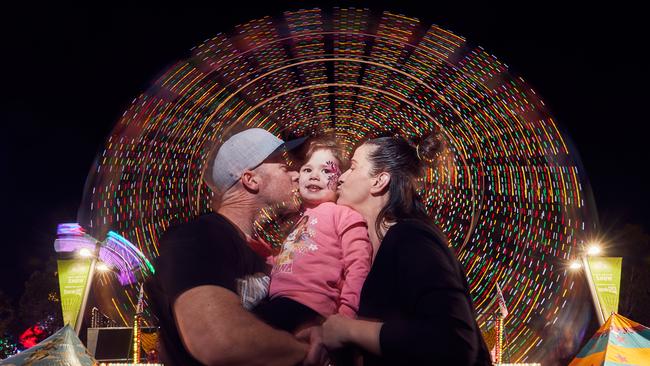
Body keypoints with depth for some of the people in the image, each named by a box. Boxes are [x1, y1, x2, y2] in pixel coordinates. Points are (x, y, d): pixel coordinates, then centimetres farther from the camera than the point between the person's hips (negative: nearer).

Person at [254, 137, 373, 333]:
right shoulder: (302, 219, 26)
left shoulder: (343, 214, 1)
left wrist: (344, 317, -16)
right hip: (279, 301, 8)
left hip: (307, 306, -8)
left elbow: (358, 268, -8)